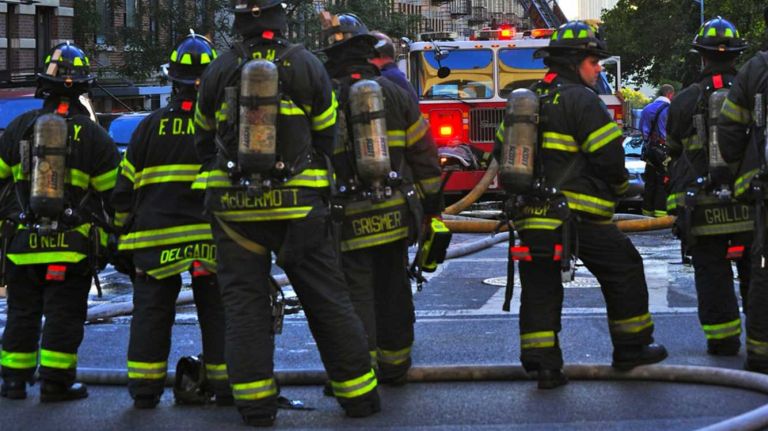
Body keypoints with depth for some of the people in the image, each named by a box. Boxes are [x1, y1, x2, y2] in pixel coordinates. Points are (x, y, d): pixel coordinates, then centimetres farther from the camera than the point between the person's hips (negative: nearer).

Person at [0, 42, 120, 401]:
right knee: (64, 314, 3)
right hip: (72, 244, -2)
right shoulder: (94, 136, -3)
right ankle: (55, 381, 2)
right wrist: (109, 239, 11)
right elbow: (112, 194, 0)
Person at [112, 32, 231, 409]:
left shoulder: (151, 126, 1)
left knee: (151, 313, 7)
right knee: (217, 314, 7)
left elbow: (125, 186, 5)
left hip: (156, 241, 1)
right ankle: (225, 386, 9)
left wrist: (125, 232, 14)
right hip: (214, 238, -1)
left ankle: (144, 389, 8)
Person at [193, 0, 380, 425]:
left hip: (235, 208, 0)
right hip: (298, 204, 0)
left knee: (245, 302, 5)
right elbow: (326, 138, 7)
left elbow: (205, 140, 14)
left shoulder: (217, 72, 3)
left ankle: (255, 404, 2)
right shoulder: (308, 67, 0)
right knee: (327, 299, 6)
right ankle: (358, 394, 11)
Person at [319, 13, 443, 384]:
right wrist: (432, 202, 15)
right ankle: (395, 364, 25)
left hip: (351, 218, -3)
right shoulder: (395, 93, 4)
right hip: (396, 214, 4)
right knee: (394, 289, 15)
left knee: (357, 292, -1)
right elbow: (424, 152, 7)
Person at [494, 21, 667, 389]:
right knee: (623, 270, 10)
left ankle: (543, 365, 3)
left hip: (531, 213, 6)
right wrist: (618, 186, 5)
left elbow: (502, 152, 19)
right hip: (579, 213, -6)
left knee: (539, 288, 7)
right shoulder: (581, 100, -10)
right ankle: (631, 348, 18)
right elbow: (609, 156, -15)